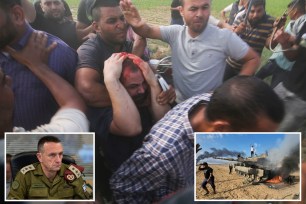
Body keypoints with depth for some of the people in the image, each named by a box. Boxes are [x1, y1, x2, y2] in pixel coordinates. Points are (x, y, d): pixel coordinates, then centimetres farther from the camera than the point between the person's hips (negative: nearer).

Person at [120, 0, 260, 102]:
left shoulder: (224, 37, -14)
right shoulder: (175, 33, -6)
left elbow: (253, 59, -6)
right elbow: (148, 31, -15)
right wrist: (137, 25, -40)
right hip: (179, 105, 3)